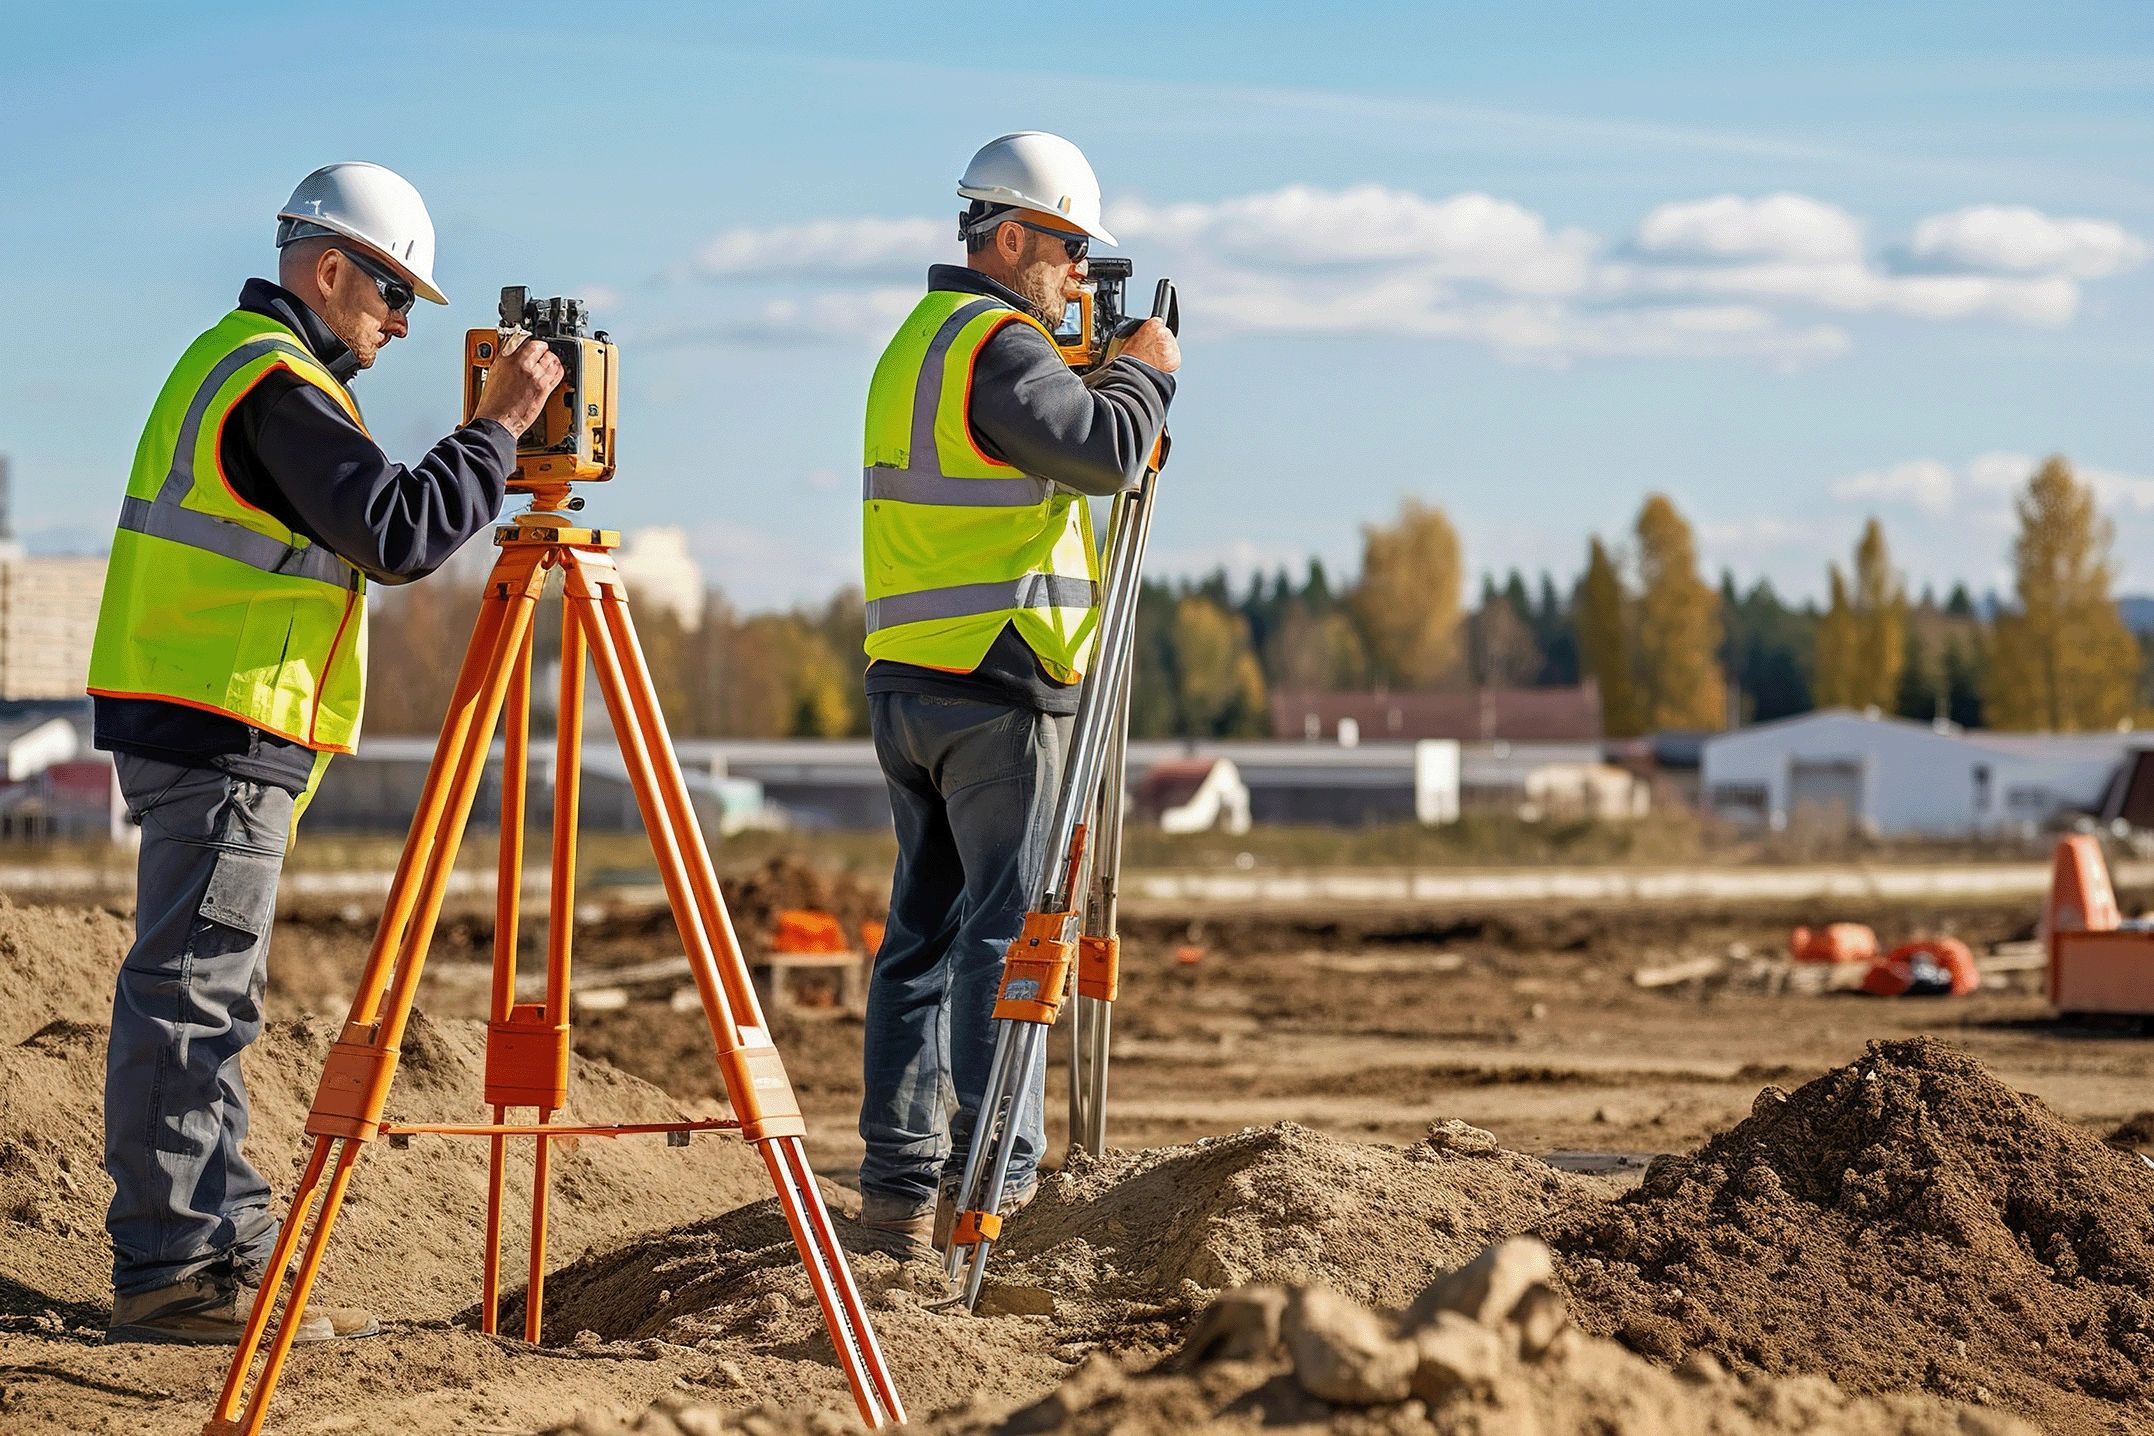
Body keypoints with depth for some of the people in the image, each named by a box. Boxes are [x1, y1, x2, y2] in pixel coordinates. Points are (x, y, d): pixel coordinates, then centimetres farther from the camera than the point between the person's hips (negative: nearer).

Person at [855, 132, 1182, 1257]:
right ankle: (993, 1182, -10)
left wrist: (1098, 374, 18)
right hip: (996, 684, -9)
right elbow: (1108, 452, -22)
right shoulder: (999, 345, -12)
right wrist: (1143, 372, -3)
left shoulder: (916, 340, 19)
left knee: (924, 927, 9)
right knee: (1007, 925, -7)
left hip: (905, 681, 9)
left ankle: (899, 1184, 7)